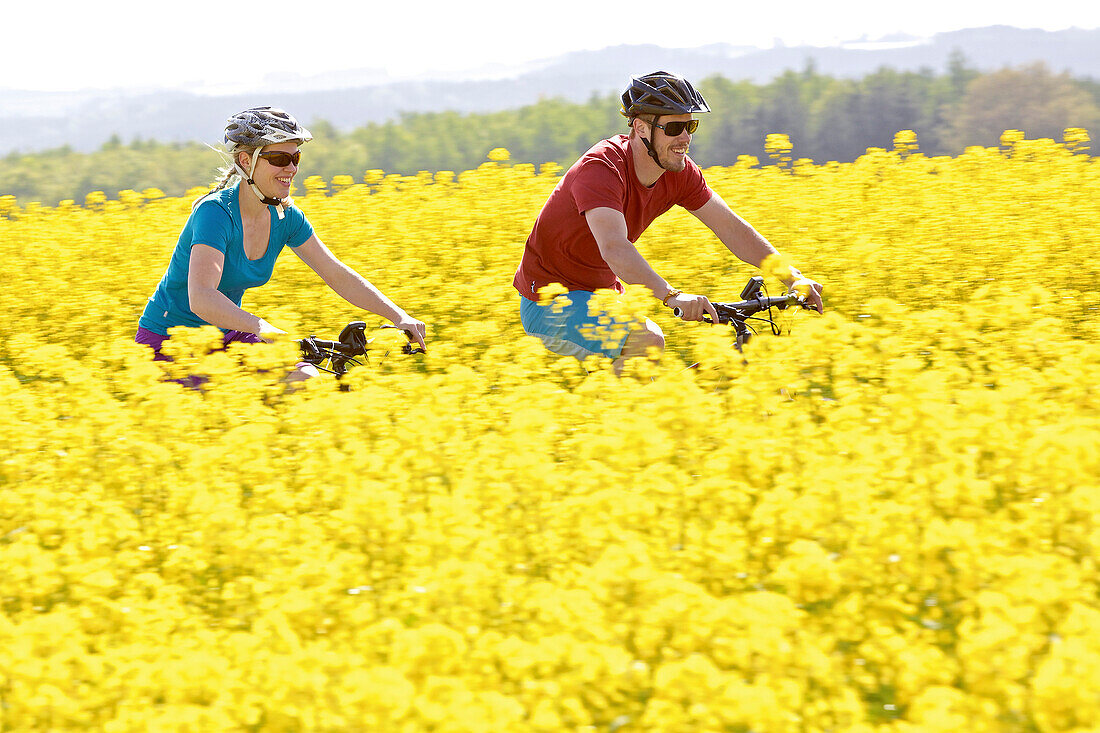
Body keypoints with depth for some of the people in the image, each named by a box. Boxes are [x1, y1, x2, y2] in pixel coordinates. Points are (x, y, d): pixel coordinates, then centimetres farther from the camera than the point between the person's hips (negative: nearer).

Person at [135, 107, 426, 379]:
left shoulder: (285, 217, -3)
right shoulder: (214, 212, -25)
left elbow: (337, 275, 1)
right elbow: (201, 299, -39)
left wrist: (400, 316, -11)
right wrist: (267, 331, -51)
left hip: (226, 336, 7)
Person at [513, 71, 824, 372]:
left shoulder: (680, 173, -5)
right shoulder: (601, 168, -28)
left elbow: (732, 228, -1)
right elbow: (614, 247, -43)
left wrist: (793, 277, -11)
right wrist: (671, 295, -56)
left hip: (600, 293, 9)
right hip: (551, 303, -8)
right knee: (649, 341, -29)